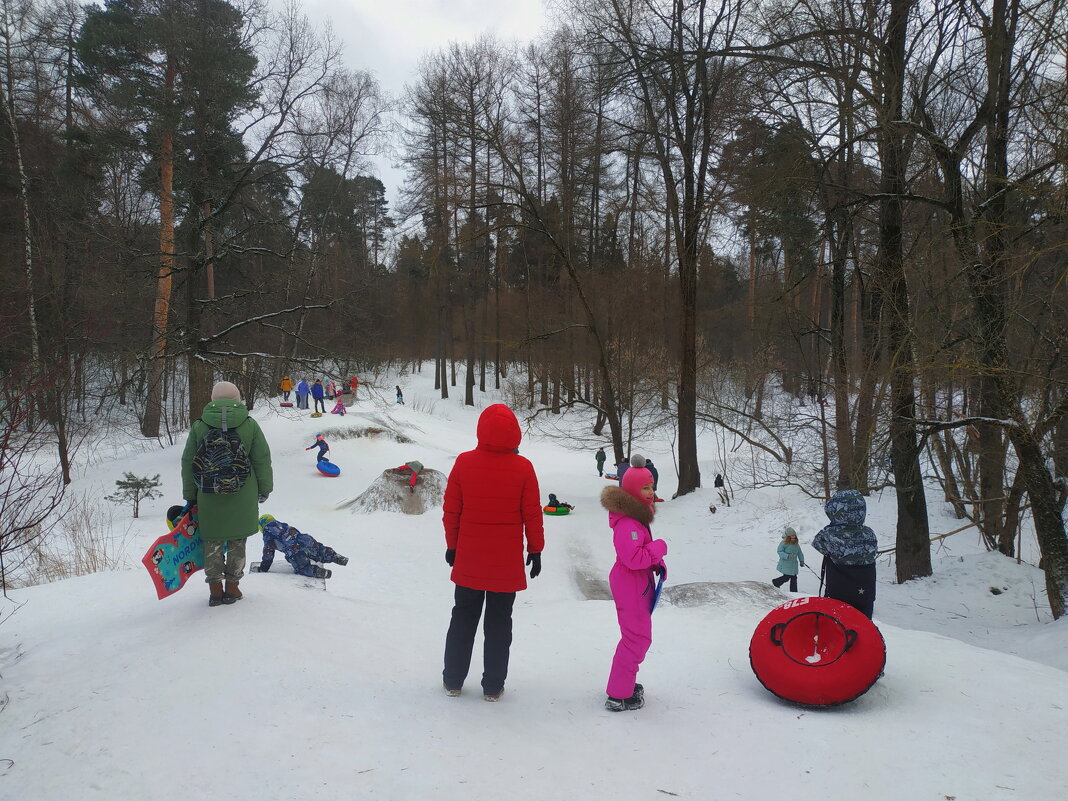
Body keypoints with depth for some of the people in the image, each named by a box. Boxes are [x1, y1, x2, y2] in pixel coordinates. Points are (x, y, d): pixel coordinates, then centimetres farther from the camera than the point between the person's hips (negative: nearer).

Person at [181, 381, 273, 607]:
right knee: (237, 541, 13)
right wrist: (264, 490, 12)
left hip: (208, 496, 1)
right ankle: (232, 586, 19)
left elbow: (188, 464, 4)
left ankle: (215, 588, 16)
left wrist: (190, 496, 14)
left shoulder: (198, 427, -1)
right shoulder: (249, 425, -4)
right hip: (242, 497, 0)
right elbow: (262, 461, -1)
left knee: (212, 541, 13)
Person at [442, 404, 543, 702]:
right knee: (499, 623, 12)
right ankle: (493, 686, 19)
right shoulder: (523, 467, -12)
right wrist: (536, 549, 7)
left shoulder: (464, 463, -9)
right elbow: (533, 515, -6)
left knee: (463, 619, 17)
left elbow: (451, 510, -2)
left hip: (468, 560, 1)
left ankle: (452, 680, 26)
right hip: (507, 563, -1)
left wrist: (452, 545, 11)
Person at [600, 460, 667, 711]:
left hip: (638, 585, 11)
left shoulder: (638, 516, 10)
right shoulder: (627, 523, -25)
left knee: (638, 636, 22)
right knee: (637, 638, -4)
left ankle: (624, 682, 38)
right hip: (630, 586, -11)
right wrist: (660, 547, -19)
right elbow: (635, 558, -31)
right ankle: (618, 696, 5)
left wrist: (658, 563, 4)